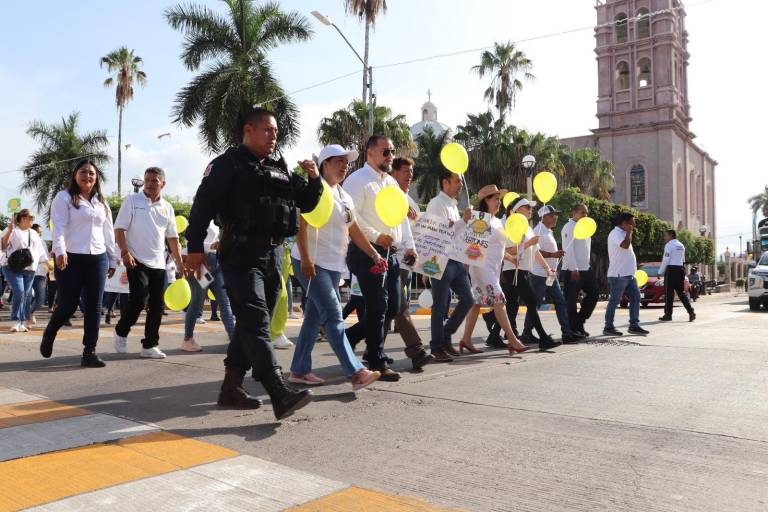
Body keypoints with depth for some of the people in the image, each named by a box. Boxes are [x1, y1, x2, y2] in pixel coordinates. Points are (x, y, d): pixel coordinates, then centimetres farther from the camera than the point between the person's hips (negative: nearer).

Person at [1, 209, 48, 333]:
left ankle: (22, 323, 8)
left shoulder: (34, 234, 20)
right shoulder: (12, 230, 2)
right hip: (13, 268, -5)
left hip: (30, 269, 5)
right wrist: (9, 231, -22)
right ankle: (16, 322, -15)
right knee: (19, 292, -20)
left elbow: (40, 251, 24)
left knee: (26, 295, 3)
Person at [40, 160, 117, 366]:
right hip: (71, 258, -4)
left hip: (98, 259, 5)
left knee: (94, 307, 0)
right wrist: (60, 251, -26)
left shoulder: (102, 203, 16)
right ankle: (48, 335, 28)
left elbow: (109, 232, 18)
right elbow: (59, 226, -11)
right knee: (68, 305, -2)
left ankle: (89, 352, 4)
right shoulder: (64, 198, 1)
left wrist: (112, 260, 16)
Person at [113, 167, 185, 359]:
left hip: (158, 264, 5)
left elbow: (173, 238, 14)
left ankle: (149, 346, 13)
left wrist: (180, 263, 9)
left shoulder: (167, 208, 11)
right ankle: (121, 332, 9)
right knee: (139, 299, -17)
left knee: (157, 306, 4)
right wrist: (125, 252, -18)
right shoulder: (132, 201, 0)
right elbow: (119, 229, -4)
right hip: (136, 261, -5)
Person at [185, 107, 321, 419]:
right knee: (256, 323, -15)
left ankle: (230, 388, 22)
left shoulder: (280, 169, 19)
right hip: (241, 255, -7)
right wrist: (195, 247, -15)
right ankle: (281, 395, -23)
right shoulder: (228, 164, -1)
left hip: (274, 254, 8)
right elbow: (204, 203, -8)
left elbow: (306, 204, 23)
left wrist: (314, 179, 4)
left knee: (251, 324, 11)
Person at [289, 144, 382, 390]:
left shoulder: (345, 197, 19)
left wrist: (374, 254, 12)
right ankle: (356, 373, -15)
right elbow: (301, 224, -15)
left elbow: (354, 231, 20)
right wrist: (305, 258, -22)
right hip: (312, 263, -8)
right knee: (334, 316, -12)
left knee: (315, 318, 10)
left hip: (334, 265, 8)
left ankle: (299, 370, 18)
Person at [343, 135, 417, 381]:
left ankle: (350, 336, 26)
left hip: (391, 253, 8)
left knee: (392, 308, 10)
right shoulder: (358, 180, -6)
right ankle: (378, 363, 4)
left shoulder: (392, 183, 20)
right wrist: (377, 237, -18)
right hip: (368, 252, -8)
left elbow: (402, 216, 21)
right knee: (378, 307, -6)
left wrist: (408, 245, 12)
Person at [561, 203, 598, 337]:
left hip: (586, 268, 9)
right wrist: (574, 269, -22)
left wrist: (588, 265, 17)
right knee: (571, 300, -2)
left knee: (593, 294, 10)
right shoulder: (569, 227, -10)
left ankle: (579, 322, 20)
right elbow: (568, 249, -18)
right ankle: (573, 329, 5)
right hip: (572, 270, -9)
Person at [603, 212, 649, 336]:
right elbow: (625, 245, -28)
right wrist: (629, 232, -16)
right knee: (614, 301, -3)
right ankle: (608, 327, 4)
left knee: (635, 298, 6)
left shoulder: (623, 233, 20)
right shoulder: (615, 233, -12)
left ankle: (634, 325, 10)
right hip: (618, 275, -10)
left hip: (629, 274, 10)